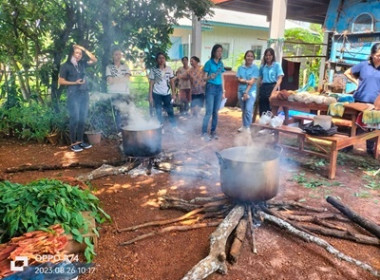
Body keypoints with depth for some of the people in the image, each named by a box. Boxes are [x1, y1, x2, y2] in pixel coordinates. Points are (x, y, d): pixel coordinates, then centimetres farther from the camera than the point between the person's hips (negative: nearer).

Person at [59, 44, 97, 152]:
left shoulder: (82, 63, 11)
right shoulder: (66, 66, -2)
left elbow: (94, 60, 5)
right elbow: (61, 81, -4)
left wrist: (84, 50, 1)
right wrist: (75, 83, -12)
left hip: (84, 94, 5)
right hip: (73, 95, -5)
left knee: (82, 119, 7)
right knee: (75, 119, -7)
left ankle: (80, 141, 16)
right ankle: (73, 143, -1)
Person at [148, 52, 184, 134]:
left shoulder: (169, 69, 4)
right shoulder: (154, 70, -2)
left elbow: (172, 82, 8)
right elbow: (151, 84, -2)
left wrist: (173, 93, 2)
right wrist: (150, 96, -7)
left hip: (167, 93, 2)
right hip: (157, 94, -1)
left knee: (170, 111, 4)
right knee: (158, 112, 4)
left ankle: (175, 127, 9)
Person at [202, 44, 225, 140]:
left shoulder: (221, 63, 11)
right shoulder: (209, 62, -5)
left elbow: (222, 78, 16)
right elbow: (204, 78, -6)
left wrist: (223, 91, 14)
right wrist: (210, 77, -29)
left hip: (219, 88, 5)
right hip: (210, 88, -5)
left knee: (215, 112, 8)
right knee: (209, 111, -8)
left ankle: (213, 131, 17)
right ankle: (204, 133, -1)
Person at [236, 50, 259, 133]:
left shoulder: (255, 68, -3)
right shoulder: (240, 68, 6)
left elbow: (252, 82, -10)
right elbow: (239, 79, 0)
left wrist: (246, 92, -16)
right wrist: (247, 81, -16)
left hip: (251, 91, -4)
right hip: (241, 91, 4)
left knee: (248, 110, -13)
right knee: (243, 110, 12)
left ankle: (248, 127, -4)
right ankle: (244, 126, 23)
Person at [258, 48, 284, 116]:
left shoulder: (277, 65, 1)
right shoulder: (262, 66, 12)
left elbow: (280, 79, -6)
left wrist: (274, 90, -19)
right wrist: (259, 90, 6)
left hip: (272, 87, -4)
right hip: (263, 88, 4)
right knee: (262, 110, 3)